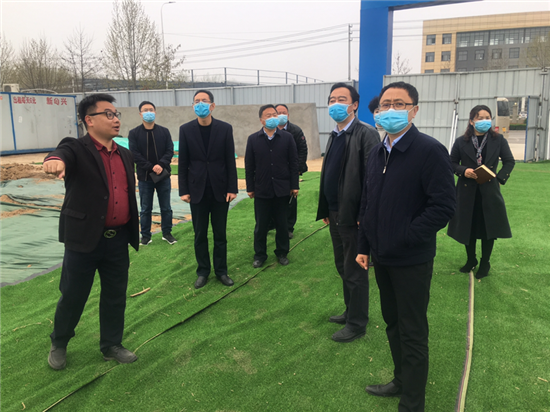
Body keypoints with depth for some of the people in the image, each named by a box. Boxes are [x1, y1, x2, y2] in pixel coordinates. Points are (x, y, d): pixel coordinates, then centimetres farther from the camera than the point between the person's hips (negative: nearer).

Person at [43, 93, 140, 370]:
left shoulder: (124, 155, 9)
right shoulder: (77, 149, -8)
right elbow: (63, 154, -32)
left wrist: (133, 233, 15)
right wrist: (55, 160, -57)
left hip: (118, 240, 5)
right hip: (84, 239, -5)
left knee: (116, 296, 14)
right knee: (73, 296, 10)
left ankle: (111, 345, 33)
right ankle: (59, 344, 36)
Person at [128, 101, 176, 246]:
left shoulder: (164, 131, 5)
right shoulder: (134, 133, 0)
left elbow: (170, 151, -1)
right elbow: (135, 155, -8)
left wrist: (161, 165, -18)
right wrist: (151, 167, -17)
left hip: (163, 176, 1)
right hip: (144, 177, -1)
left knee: (166, 208, 9)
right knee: (145, 209, 7)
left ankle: (167, 233, 23)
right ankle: (145, 235, 18)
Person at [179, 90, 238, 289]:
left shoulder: (225, 128, -2)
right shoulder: (186, 129, 0)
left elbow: (230, 160, -1)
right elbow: (183, 163, 1)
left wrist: (232, 188, -5)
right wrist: (183, 190, -3)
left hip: (220, 190, 0)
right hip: (198, 191, 1)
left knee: (220, 234, 9)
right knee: (200, 235, 8)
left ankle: (221, 271, 22)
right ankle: (203, 271, 22)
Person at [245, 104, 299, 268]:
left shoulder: (287, 137, 0)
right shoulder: (253, 139, 0)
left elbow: (293, 163, 1)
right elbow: (249, 166, 2)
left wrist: (294, 185, -2)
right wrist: (250, 188, 0)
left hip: (282, 189, 0)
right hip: (261, 190, 0)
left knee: (282, 224, 11)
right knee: (261, 225, 9)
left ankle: (282, 253, 27)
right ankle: (259, 255, 23)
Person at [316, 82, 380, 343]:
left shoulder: (366, 134, -13)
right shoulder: (335, 135, 13)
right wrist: (325, 210, 12)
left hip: (353, 215, -8)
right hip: (336, 214, 8)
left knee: (354, 271, 4)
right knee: (342, 266, 19)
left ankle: (357, 324, 19)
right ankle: (351, 311, 36)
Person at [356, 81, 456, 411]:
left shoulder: (429, 150, -15)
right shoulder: (378, 153, 9)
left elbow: (444, 206, -20)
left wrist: (403, 238, -20)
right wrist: (364, 246, 10)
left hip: (411, 261, -7)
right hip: (382, 258, 7)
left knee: (413, 334, 6)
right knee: (393, 325, 21)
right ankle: (401, 382, 41)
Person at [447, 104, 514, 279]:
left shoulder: (498, 140, 1)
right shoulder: (461, 142, 0)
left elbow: (509, 161, 8)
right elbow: (452, 163, 7)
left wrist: (500, 177, -7)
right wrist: (464, 171, -13)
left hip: (489, 191, 0)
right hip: (467, 191, 0)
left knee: (488, 228, 6)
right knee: (468, 226, 10)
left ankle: (485, 264, 23)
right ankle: (471, 260, 30)